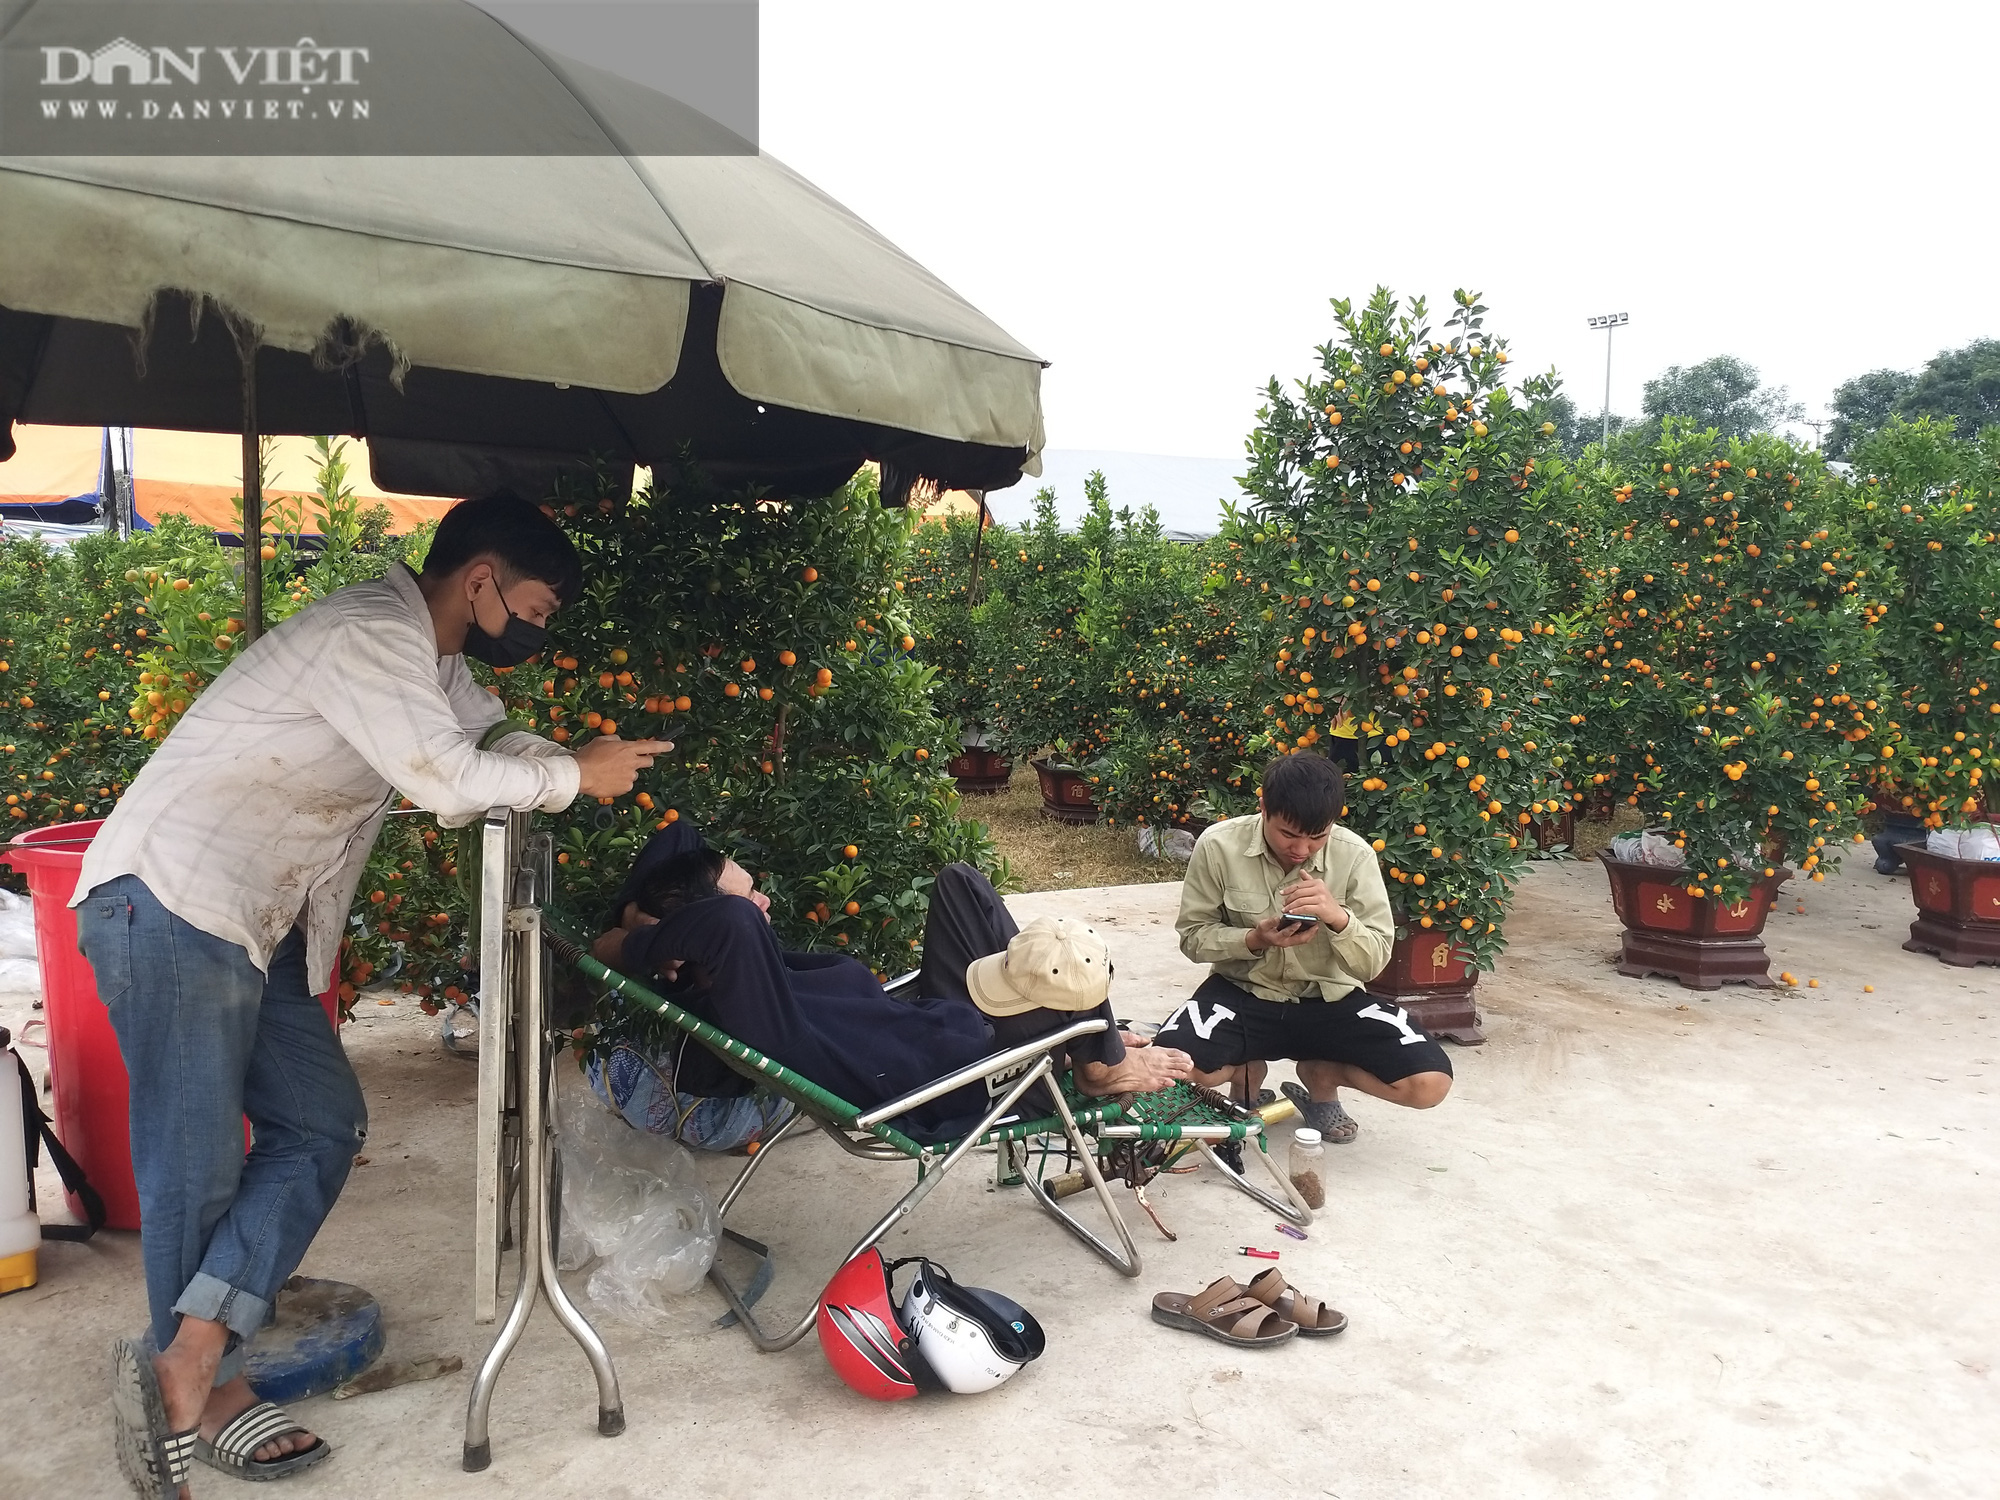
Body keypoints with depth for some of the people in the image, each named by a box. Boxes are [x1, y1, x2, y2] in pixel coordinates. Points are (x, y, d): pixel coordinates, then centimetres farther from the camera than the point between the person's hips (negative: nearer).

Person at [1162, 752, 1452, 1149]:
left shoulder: (1354, 855, -13)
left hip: (1329, 998, 1)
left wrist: (1339, 917, -33)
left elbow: (1373, 963, -11)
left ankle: (1319, 1074, 12)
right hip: (1243, 991, -1)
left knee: (1429, 1083, -20)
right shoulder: (1218, 846, -15)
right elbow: (1193, 935, -5)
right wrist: (1255, 939, -25)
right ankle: (1249, 1072, 8)